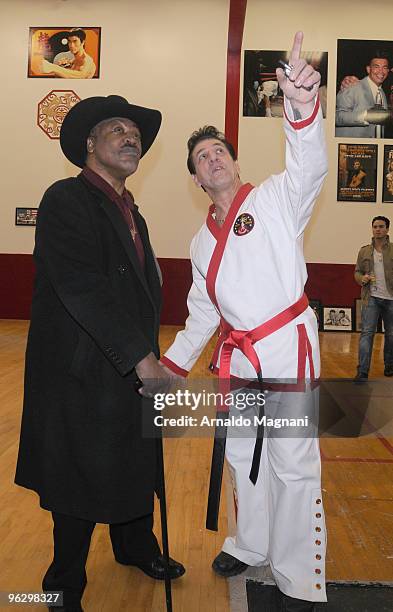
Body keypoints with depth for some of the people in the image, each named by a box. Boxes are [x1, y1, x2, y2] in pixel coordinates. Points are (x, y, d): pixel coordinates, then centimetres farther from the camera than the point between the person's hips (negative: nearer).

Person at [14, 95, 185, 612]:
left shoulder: (131, 214, 13)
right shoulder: (66, 200, -13)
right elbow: (83, 289, -23)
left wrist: (151, 355, 9)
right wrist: (139, 357, -22)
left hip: (133, 371, 8)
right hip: (83, 375, -8)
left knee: (136, 467, 21)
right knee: (82, 478, 8)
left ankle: (137, 548, 46)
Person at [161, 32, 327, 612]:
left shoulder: (275, 197, -3)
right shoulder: (202, 240, 14)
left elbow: (309, 166, -25)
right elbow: (202, 312, 18)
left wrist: (302, 106, -42)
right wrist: (173, 362, 14)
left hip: (288, 346, -6)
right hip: (237, 355, 7)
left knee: (293, 462, 1)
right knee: (242, 455, 19)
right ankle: (251, 544, 42)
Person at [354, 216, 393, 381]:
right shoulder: (364, 251, 9)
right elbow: (357, 272, 13)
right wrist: (362, 278, -9)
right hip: (371, 298, 0)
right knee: (366, 332, -7)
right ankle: (362, 372, -9)